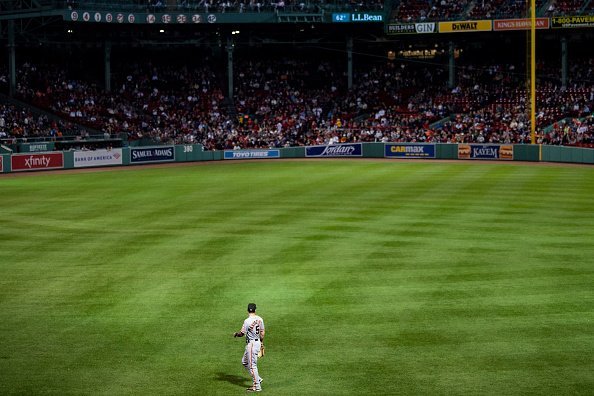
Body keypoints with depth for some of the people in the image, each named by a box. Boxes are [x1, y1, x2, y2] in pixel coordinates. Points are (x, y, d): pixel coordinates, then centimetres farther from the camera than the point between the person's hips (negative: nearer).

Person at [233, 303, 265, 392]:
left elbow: (242, 333, -15)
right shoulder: (260, 319, 4)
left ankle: (257, 386, 3)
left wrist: (236, 334, 7)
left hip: (251, 344, -9)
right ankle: (257, 379, 23)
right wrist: (262, 343, 25)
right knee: (244, 362, 22)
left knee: (252, 365, -2)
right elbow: (262, 333, 12)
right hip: (258, 342, 9)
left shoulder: (247, 321, -19)